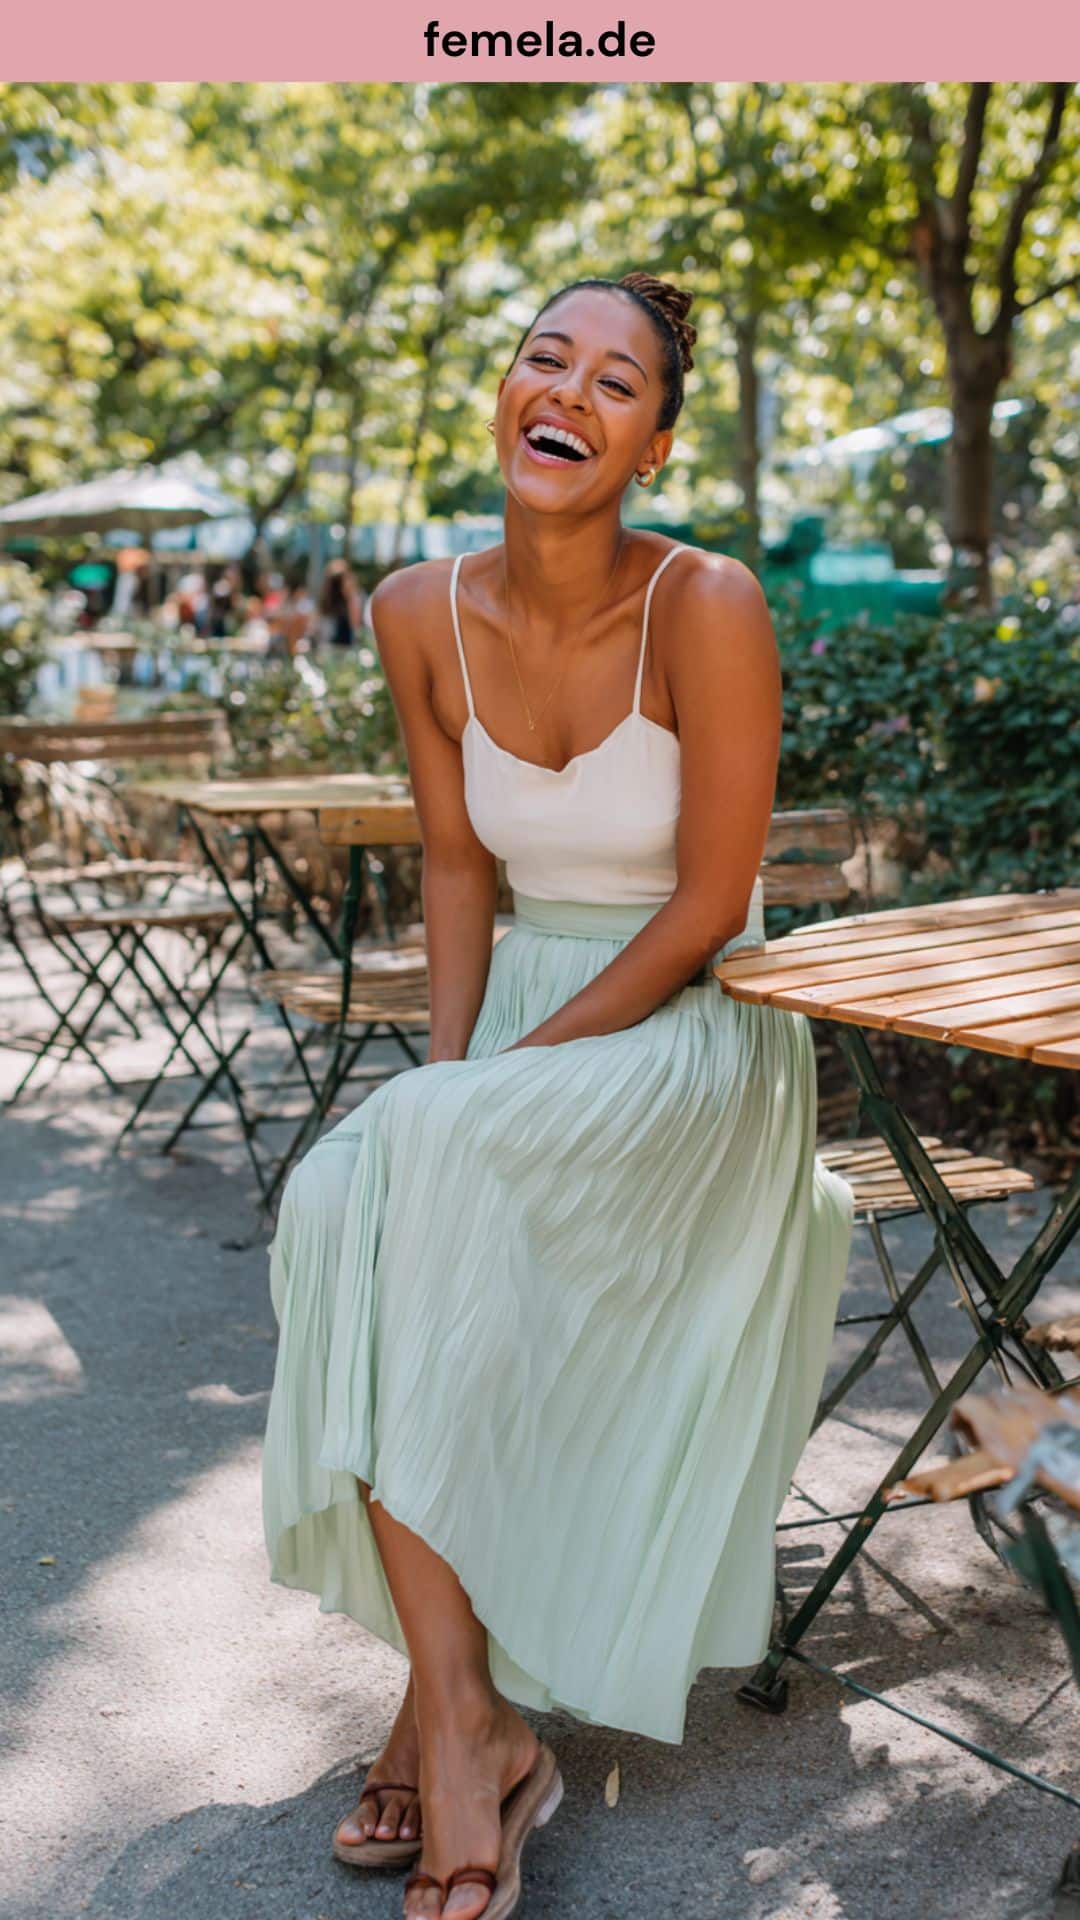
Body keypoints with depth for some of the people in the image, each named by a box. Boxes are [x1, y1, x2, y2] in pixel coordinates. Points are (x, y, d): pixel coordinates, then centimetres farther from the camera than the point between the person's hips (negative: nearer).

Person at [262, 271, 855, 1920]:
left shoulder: (704, 606, -17)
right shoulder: (422, 615, -1)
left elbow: (708, 907, -15)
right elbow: (458, 864, 7)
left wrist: (503, 1076, -19)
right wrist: (442, 1064, -7)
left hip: (693, 1030, -4)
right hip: (522, 1002, 5)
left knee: (423, 1171, -30)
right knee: (340, 1200, -25)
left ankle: (458, 1708, -18)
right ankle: (462, 1720, -19)